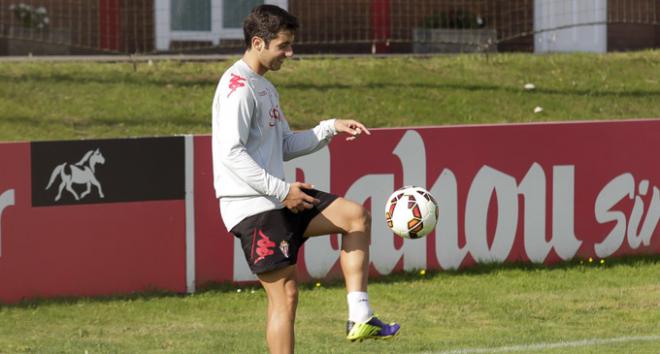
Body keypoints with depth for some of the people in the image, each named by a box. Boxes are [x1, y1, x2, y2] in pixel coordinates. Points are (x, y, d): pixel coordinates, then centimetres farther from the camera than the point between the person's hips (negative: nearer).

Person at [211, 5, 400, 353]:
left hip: (277, 198, 10)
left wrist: (331, 128, 10)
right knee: (285, 291, -10)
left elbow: (285, 146, 23)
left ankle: (359, 318, 2)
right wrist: (281, 190, -22)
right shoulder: (238, 85, -14)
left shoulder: (264, 87, 18)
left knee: (356, 215, 7)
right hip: (251, 206, -10)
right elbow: (231, 152, -23)